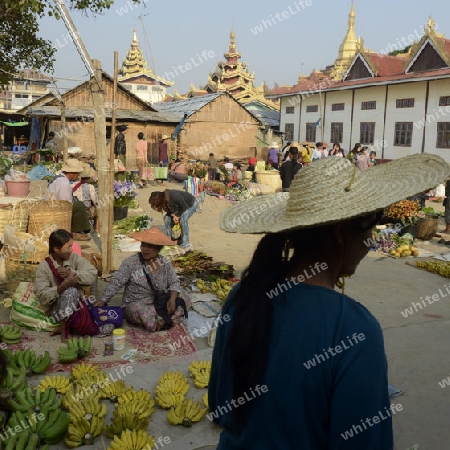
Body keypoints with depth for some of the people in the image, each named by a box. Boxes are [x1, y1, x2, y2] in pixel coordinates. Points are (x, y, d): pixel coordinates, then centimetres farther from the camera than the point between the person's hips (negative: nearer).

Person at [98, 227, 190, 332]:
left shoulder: (165, 263, 1)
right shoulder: (130, 262, -9)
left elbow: (174, 283, 1)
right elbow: (116, 283, -12)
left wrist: (172, 298, -19)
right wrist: (101, 302, -21)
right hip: (136, 304, -4)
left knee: (183, 296, -13)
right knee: (139, 310, -38)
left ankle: (161, 319, -21)